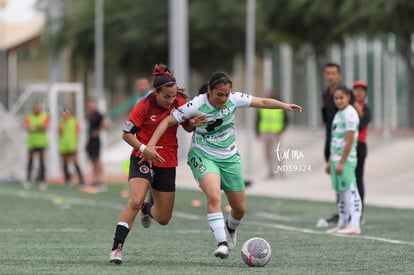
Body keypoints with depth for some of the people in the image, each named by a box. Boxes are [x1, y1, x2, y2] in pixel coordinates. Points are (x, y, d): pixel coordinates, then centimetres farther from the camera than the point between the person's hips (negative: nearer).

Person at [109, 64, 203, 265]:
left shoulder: (179, 103, -4)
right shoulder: (144, 106, -15)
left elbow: (188, 128, 10)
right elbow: (126, 134, -10)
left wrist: (195, 123, -14)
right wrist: (143, 148, -26)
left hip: (167, 164, 4)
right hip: (143, 160, -4)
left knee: (164, 219, 10)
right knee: (135, 201, -28)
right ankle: (117, 248, -22)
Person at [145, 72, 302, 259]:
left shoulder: (234, 99, -11)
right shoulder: (196, 106, -20)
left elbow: (262, 102, 1)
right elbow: (168, 121, -16)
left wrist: (284, 105, -13)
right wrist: (150, 145, -26)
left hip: (229, 157, 4)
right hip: (203, 156, -4)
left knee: (240, 208, 8)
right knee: (214, 196, -31)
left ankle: (230, 228, 43)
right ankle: (221, 243, -32)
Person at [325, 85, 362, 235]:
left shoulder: (350, 114, -11)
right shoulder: (338, 114, 18)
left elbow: (349, 141, -17)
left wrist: (341, 162, -20)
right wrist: (330, 162, 21)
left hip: (346, 160, -9)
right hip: (336, 159, 9)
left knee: (350, 190, -11)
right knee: (340, 192, 12)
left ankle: (355, 225, -14)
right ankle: (342, 224, 18)